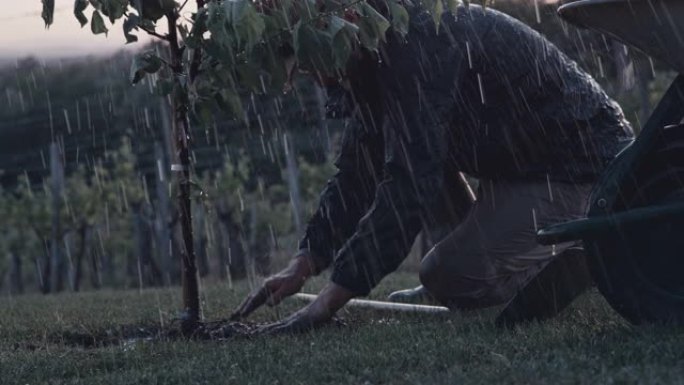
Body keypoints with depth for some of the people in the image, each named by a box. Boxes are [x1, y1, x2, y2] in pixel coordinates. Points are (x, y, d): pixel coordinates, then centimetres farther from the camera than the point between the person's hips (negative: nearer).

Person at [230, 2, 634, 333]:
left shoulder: (419, 41, -27)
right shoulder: (381, 52, 4)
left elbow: (410, 182, -33)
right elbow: (359, 171, 8)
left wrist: (330, 299, -33)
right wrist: (302, 267, -2)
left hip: (581, 169, -10)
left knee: (449, 279, -18)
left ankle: (584, 255, 1)